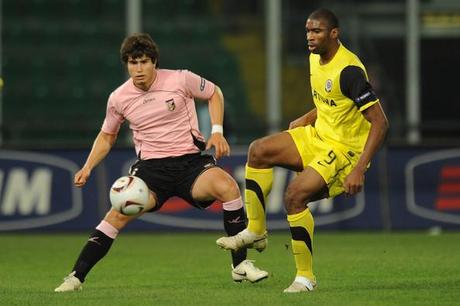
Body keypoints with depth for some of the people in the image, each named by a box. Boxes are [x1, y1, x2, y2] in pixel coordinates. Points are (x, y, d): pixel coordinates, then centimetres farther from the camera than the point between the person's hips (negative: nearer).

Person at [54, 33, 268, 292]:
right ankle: (75, 278, -12)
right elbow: (107, 136, 19)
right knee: (118, 214, -22)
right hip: (151, 167, 1)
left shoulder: (180, 80, -6)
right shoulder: (119, 98, 1)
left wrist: (217, 132, 0)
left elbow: (214, 93, 12)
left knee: (227, 186, -31)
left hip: (191, 160, -1)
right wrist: (87, 168, 6)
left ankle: (240, 265, -18)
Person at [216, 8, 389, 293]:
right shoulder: (316, 58, 4)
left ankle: (306, 277, -13)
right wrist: (307, 119, 8)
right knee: (259, 150, -6)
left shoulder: (349, 70, -24)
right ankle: (256, 231, 2)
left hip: (345, 150, -9)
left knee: (295, 194, -24)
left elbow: (380, 123, -26)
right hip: (317, 136, 9)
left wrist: (359, 170, -30)